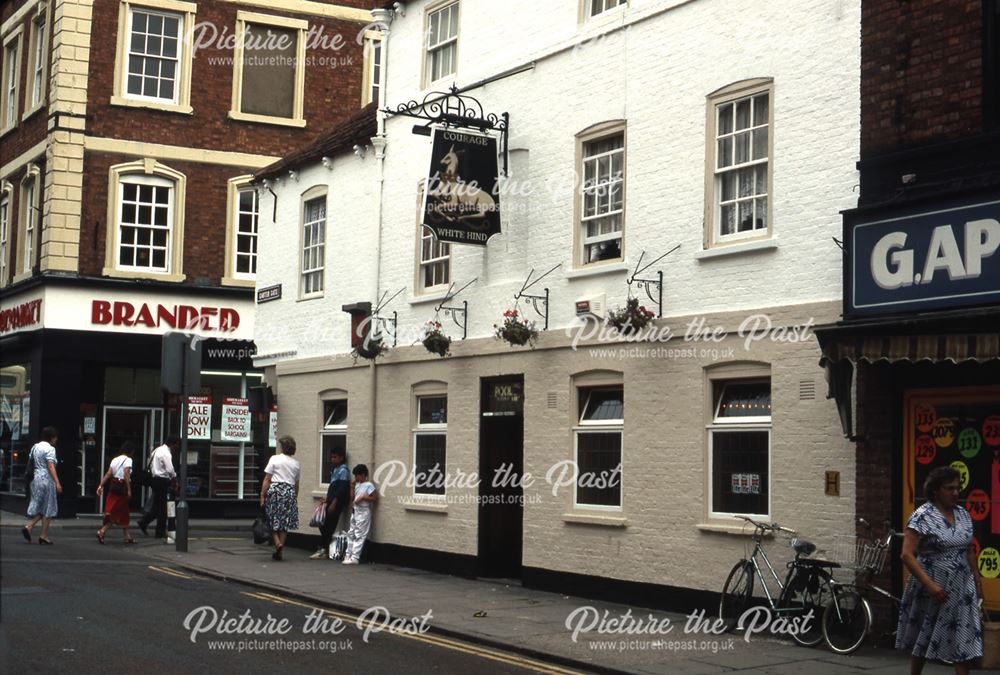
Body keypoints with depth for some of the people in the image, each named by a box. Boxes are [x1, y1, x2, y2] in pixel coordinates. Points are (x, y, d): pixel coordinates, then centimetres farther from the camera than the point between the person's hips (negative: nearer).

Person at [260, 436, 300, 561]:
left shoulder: (275, 459, -2)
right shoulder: (296, 463, 10)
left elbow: (267, 479, -5)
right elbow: (296, 484, 13)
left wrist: (262, 495, -3)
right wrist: (295, 498, 22)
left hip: (275, 490, -4)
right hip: (290, 492, 4)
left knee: (272, 521, 8)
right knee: (284, 522, 7)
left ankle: (277, 543, -14)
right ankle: (279, 553, 8)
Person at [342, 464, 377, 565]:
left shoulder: (369, 485, -11)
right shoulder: (357, 485, 13)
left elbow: (375, 498, -13)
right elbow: (352, 498, 13)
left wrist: (363, 498, -19)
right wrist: (352, 486, 6)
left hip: (363, 512, -9)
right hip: (355, 511, 9)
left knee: (359, 536, -7)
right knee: (351, 534, 11)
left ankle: (355, 558, -8)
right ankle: (348, 555, 16)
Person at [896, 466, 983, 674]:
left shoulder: (963, 514, 6)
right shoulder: (922, 516, -14)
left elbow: (969, 551, 17)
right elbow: (907, 555, -18)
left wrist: (977, 579, 11)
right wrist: (930, 585, -23)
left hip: (961, 590, 5)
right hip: (930, 589, -5)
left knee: (965, 641, 0)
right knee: (922, 640, 10)